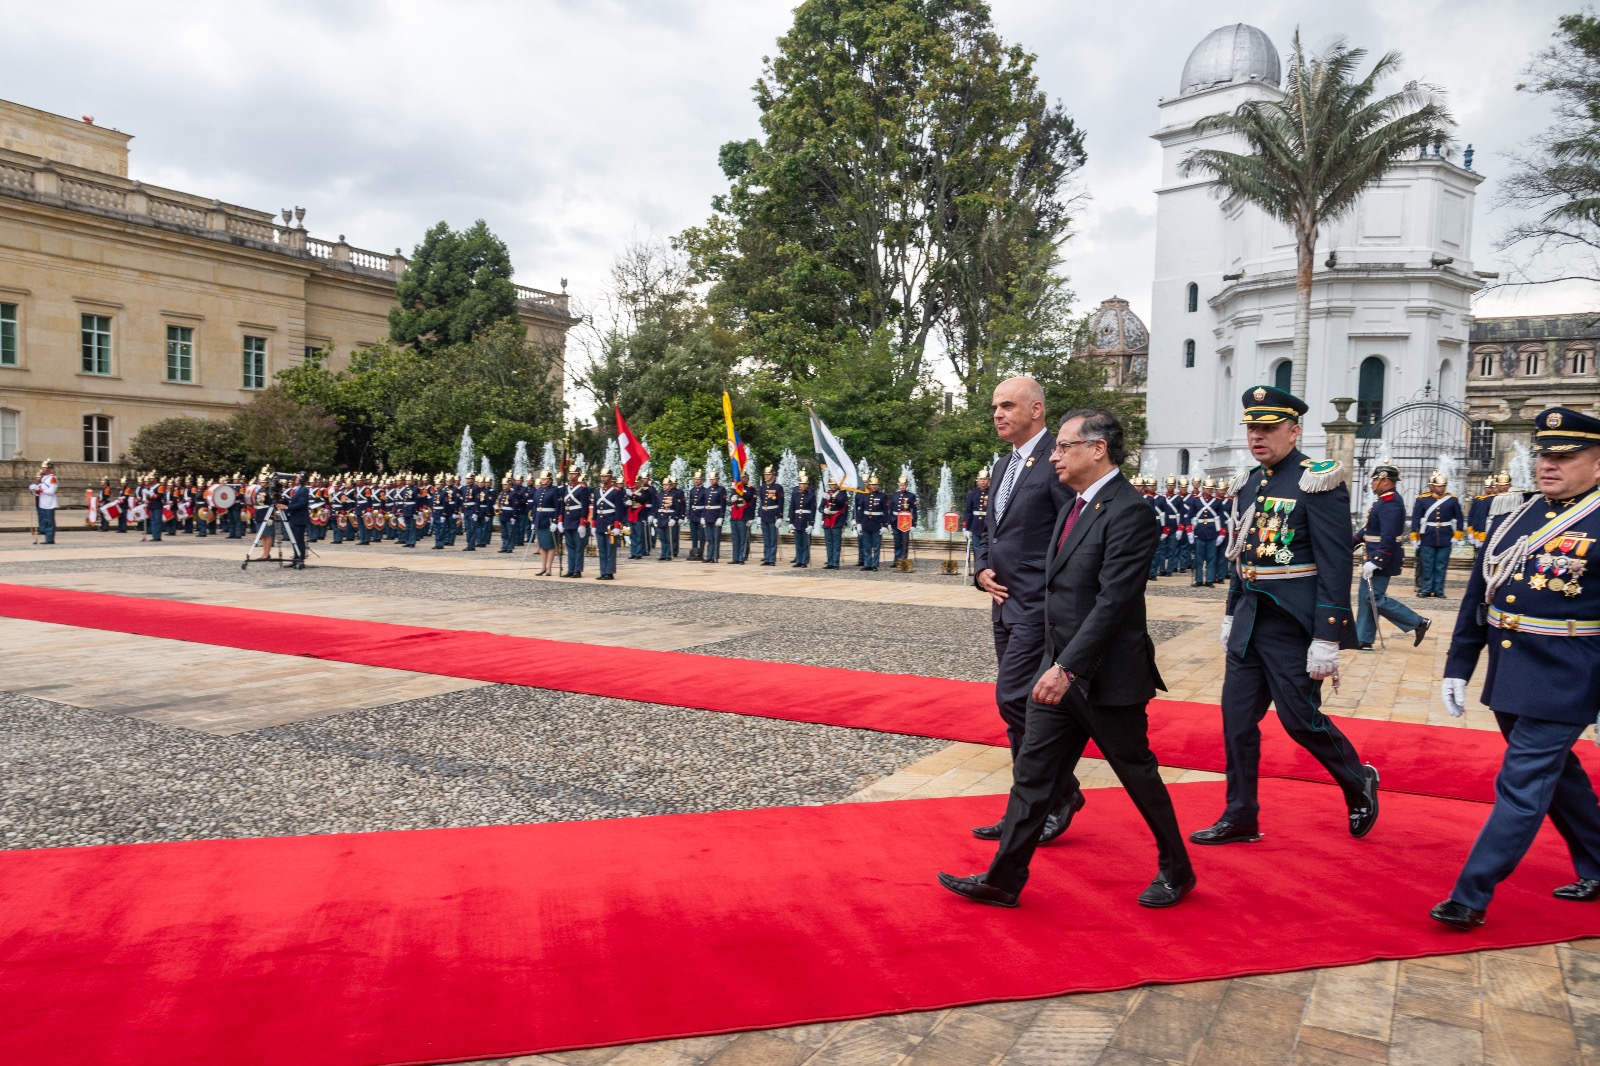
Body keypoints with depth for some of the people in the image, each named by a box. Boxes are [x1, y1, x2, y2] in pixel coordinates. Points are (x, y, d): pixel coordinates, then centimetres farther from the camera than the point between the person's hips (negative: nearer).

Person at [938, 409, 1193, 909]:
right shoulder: (1073, 507, 12)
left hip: (1106, 676, -8)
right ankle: (1003, 880, 14)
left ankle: (1176, 872, 31)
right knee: (1032, 773, 7)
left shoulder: (1129, 511, -17)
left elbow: (1113, 601, -24)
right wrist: (1055, 664, 16)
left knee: (1138, 775, 10)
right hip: (1058, 669, 8)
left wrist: (1068, 668, -26)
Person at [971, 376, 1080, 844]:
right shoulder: (1004, 465, 16)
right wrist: (982, 569, 6)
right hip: (1006, 604, 9)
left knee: (1014, 699, -12)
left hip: (1040, 606, -9)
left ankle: (1062, 792, 8)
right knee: (1021, 706, 13)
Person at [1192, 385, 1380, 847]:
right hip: (1250, 622, 7)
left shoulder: (1317, 482, -13)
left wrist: (1327, 639, -19)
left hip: (1292, 624, -7)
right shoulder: (1250, 481, 10)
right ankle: (1240, 818, 18)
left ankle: (1359, 782, 31)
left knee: (1300, 719, 3)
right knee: (1237, 719, 7)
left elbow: (1335, 566, -16)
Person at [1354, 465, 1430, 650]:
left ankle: (1418, 623, 4)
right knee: (1365, 596, 10)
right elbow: (1371, 528, 21)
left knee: (1375, 598, -5)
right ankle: (1363, 640, 14)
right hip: (1376, 558, 10)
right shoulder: (1384, 501, 13)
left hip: (1381, 560, -10)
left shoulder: (1390, 504, -20)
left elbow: (1388, 538, -27)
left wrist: (1375, 561, -29)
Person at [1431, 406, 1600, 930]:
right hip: (1508, 679, 7)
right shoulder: (1512, 515, 7)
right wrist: (1457, 666, 10)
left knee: (1522, 786, -4)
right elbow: (1477, 596, 11)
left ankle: (1471, 897, 1)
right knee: (1556, 776, 22)